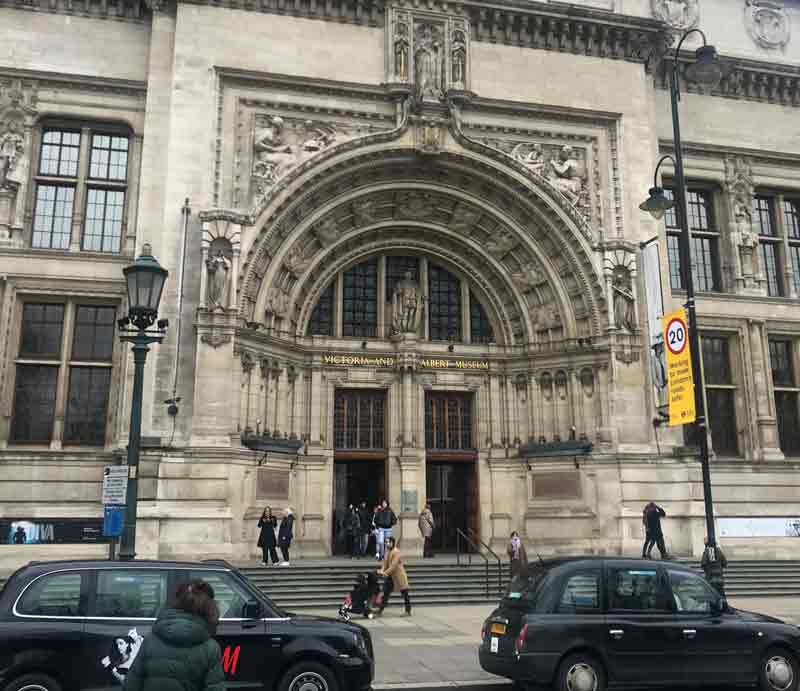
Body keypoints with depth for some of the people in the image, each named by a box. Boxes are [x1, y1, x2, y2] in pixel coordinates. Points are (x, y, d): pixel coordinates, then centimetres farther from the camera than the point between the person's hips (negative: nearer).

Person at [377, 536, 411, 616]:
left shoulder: (396, 552, -18)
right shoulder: (387, 551, 7)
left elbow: (394, 565, -24)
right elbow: (385, 562, 5)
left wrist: (385, 572, -27)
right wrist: (382, 570, -13)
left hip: (399, 575, -8)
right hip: (390, 576, 8)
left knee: (404, 593, 3)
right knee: (386, 592, 7)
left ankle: (408, 611, 11)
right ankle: (380, 610, 12)